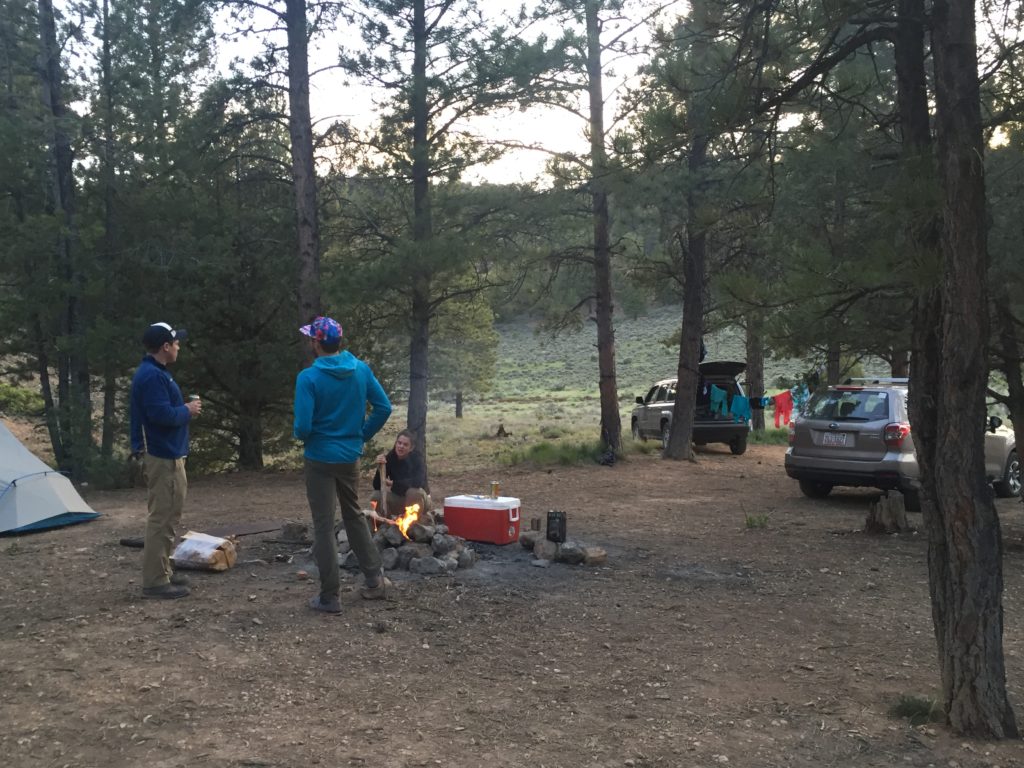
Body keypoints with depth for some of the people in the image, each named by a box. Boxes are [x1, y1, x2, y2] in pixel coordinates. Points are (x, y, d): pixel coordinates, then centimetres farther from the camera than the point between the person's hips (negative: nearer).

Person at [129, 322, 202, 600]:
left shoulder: (154, 372, 16)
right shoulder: (152, 376, -19)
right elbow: (162, 415, -26)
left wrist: (184, 407, 7)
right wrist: (188, 410, -11)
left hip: (165, 454, 11)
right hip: (163, 457, -11)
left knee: (166, 517, 17)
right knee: (161, 519, -7)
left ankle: (162, 573, 25)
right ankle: (154, 581, -3)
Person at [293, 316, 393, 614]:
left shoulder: (309, 377, -18)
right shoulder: (361, 369, -3)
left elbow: (303, 426, -21)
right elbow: (384, 407, -1)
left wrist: (301, 436, 2)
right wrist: (362, 435, 9)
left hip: (320, 459, -5)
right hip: (350, 456, 5)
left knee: (324, 526, 4)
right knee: (354, 516, 22)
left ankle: (330, 597, 9)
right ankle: (375, 580, 24)